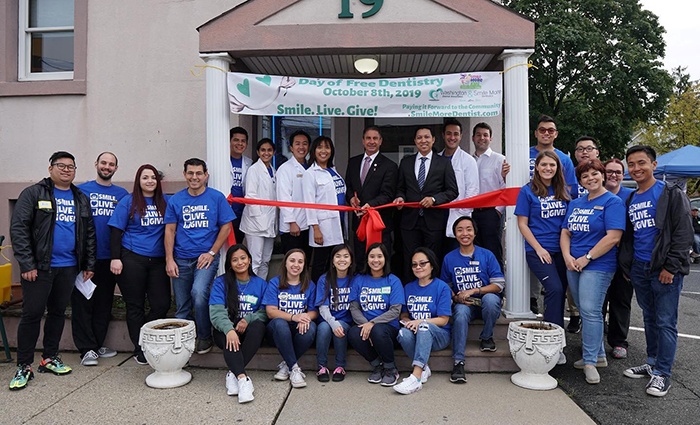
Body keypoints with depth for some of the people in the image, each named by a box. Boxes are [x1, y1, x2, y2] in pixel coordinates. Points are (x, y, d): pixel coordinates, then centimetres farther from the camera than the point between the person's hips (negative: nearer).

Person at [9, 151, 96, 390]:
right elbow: (18, 229, -9)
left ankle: (50, 358, 26)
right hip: (39, 267, -5)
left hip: (68, 267, 5)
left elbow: (89, 234, 14)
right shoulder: (33, 194, -3)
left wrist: (89, 265, 9)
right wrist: (26, 264, -14)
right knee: (32, 314, 0)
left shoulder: (81, 199, 12)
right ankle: (24, 367, 10)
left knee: (58, 312, 12)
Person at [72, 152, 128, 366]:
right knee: (83, 302, 0)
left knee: (104, 303, 10)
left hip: (109, 258, 3)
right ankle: (87, 349, 8)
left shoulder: (122, 194, 9)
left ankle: (98, 345, 22)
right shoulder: (82, 190, 2)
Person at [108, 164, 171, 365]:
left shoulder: (165, 202, 8)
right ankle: (139, 349, 17)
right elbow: (116, 231, -2)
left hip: (158, 260, 3)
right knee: (135, 306, 6)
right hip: (132, 259, -3)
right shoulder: (128, 202, 1)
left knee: (162, 304, -1)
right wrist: (115, 258, -8)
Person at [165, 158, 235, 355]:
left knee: (199, 293, -24)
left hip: (206, 257, -3)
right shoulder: (175, 200, 6)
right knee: (182, 306, 8)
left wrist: (211, 253, -7)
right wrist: (169, 259, 0)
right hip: (181, 259, 3)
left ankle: (204, 337, -3)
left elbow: (226, 227, 0)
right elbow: (170, 230, 8)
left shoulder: (217, 197, -1)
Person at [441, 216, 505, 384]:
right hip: (464, 304, 0)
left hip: (486, 304, 0)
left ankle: (486, 338, -8)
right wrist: (456, 297, -9)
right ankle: (458, 362, -32)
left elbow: (499, 285, -6)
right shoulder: (449, 258, 4)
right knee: (460, 312, -34)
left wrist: (474, 291, -18)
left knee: (490, 298, -35)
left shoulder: (487, 255, -1)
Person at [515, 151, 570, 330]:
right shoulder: (528, 191, -1)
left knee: (560, 292, 6)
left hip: (561, 250, 5)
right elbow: (522, 223, -3)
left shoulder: (563, 192, 11)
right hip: (538, 251, -5)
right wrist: (538, 248, -11)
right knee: (555, 289, -19)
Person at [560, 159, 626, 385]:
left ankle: (590, 361, -1)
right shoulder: (575, 203, 15)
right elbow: (565, 233, 14)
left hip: (598, 266, -7)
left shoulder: (612, 202, -6)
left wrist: (586, 258, -15)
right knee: (585, 311, 12)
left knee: (590, 311, -11)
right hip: (574, 265, 7)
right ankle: (599, 355, 25)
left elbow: (613, 237, -16)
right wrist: (567, 257, -2)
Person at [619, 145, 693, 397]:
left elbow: (684, 233, -11)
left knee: (666, 322, 0)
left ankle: (662, 373, 7)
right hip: (639, 270, 6)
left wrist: (671, 267, -16)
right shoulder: (630, 200, 13)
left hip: (665, 270, -6)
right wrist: (626, 264, 13)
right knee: (649, 319, 16)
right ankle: (652, 363, 28)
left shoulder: (671, 195, -6)